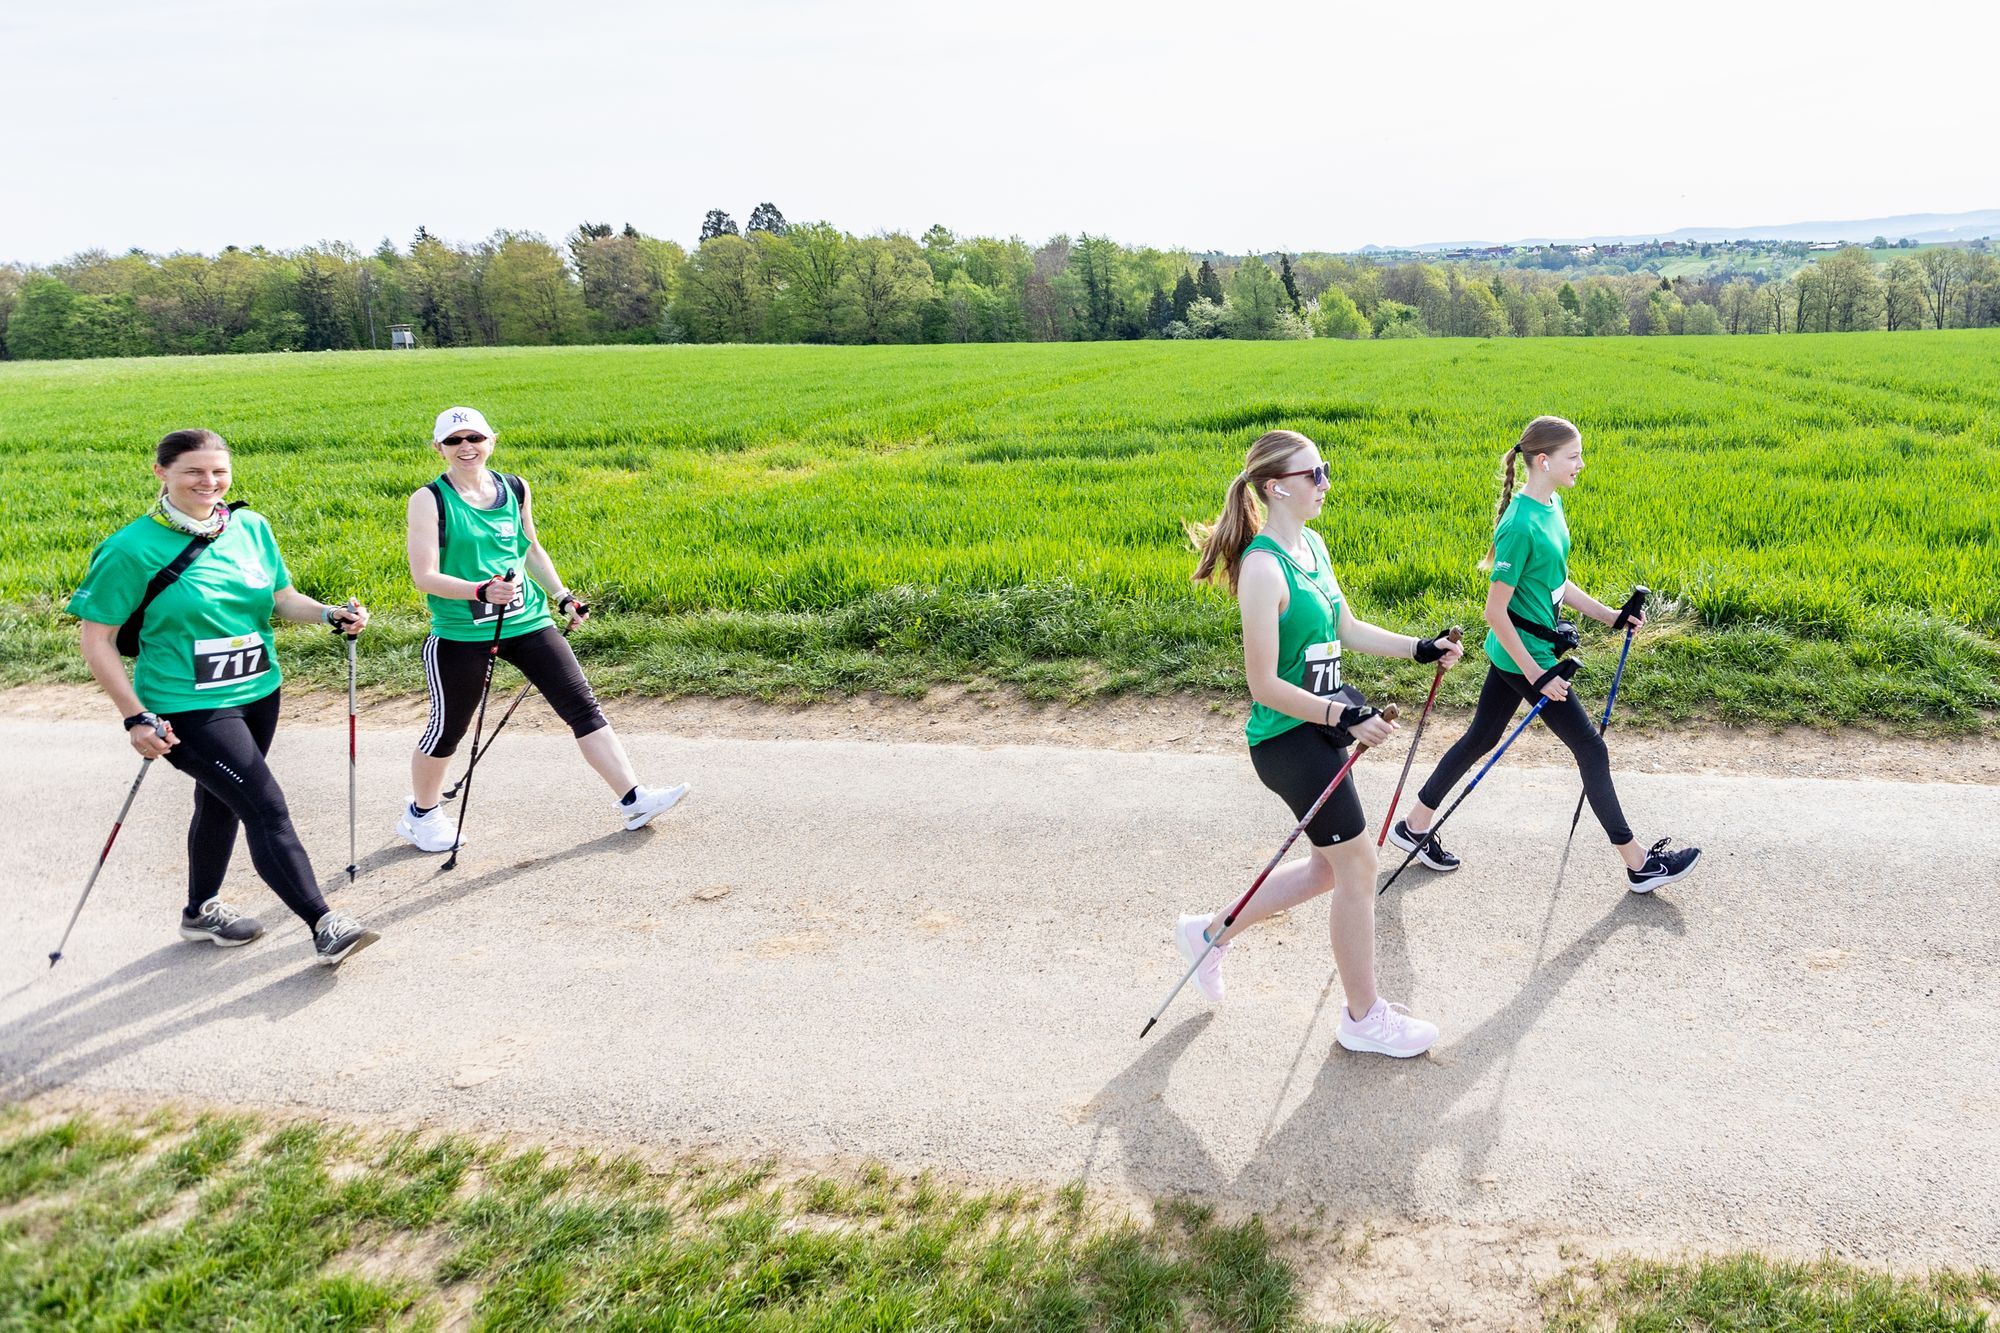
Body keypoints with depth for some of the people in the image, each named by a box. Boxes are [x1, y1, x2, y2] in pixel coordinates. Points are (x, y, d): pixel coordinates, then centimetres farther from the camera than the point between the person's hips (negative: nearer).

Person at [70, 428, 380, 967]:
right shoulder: (132, 548, -14)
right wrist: (136, 717, -15)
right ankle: (324, 926, -8)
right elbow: (96, 641, -10)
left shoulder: (250, 527, 1)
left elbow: (284, 599, 11)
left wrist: (332, 614, -10)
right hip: (189, 709, -6)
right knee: (267, 807, -12)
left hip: (259, 695, 6)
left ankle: (201, 911, 41)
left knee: (222, 803, 21)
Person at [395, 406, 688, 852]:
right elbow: (425, 576, -14)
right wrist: (482, 590, -28)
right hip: (460, 634, -4)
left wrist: (563, 595, 15)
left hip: (527, 621, 4)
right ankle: (420, 815, 34)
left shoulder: (515, 489, 5)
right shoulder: (430, 499, -8)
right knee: (447, 730, 8)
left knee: (583, 705, -2)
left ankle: (634, 801, 3)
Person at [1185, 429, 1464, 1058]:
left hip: (1320, 732, 9)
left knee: (1329, 865, 18)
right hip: (1288, 740, -9)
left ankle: (1211, 931, 35)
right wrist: (1343, 715, -26)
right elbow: (1265, 685, -22)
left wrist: (1420, 648, 9)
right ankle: (1364, 1017, 22)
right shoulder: (1264, 567, -21)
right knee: (1357, 866, 3)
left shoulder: (1311, 545, 7)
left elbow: (1347, 630, 18)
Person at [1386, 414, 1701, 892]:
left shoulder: (1552, 505, 4)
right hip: (1524, 656, -9)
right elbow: (1496, 612, -23)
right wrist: (1537, 676, -20)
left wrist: (1609, 615, 13)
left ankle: (1414, 826, 27)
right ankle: (1639, 864, 14)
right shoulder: (1520, 525, -25)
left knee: (1480, 739, 16)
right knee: (1591, 748, 1)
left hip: (1512, 655, 9)